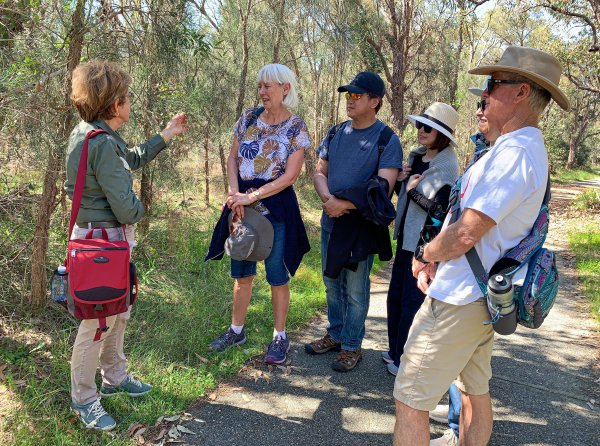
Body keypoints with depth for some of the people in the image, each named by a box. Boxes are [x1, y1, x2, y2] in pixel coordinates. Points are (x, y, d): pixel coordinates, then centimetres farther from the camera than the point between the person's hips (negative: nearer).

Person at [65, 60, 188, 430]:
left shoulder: (88, 133, 6)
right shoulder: (103, 144, -24)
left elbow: (132, 159, 23)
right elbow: (127, 209, -24)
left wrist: (167, 135, 25)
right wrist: (141, 208, -1)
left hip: (112, 237, 10)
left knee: (118, 314, 22)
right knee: (98, 322, 4)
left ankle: (115, 377, 39)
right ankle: (83, 399, 21)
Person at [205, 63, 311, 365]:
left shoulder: (296, 128, -8)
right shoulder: (249, 117, 4)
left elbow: (290, 175, -13)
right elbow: (232, 159, 7)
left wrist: (251, 197, -17)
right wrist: (235, 194, -9)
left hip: (276, 206, -4)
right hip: (242, 202, 4)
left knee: (277, 276, 5)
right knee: (242, 273, 14)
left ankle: (280, 338, 21)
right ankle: (236, 330, 30)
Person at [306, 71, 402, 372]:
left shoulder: (387, 140, -9)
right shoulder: (335, 133, 9)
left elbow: (383, 188, -16)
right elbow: (320, 172, 10)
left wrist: (344, 204, -21)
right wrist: (327, 197, -11)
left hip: (362, 225, -6)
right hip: (330, 221, 6)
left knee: (355, 289, 5)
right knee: (332, 283, 16)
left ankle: (352, 346, 21)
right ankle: (335, 335, 34)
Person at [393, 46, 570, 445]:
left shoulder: (514, 151, -21)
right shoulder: (526, 148, 13)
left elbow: (466, 234, -24)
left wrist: (423, 255, -5)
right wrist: (435, 260, 4)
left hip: (459, 301, -10)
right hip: (484, 296, 11)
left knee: (410, 400, -2)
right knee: (475, 391, 23)